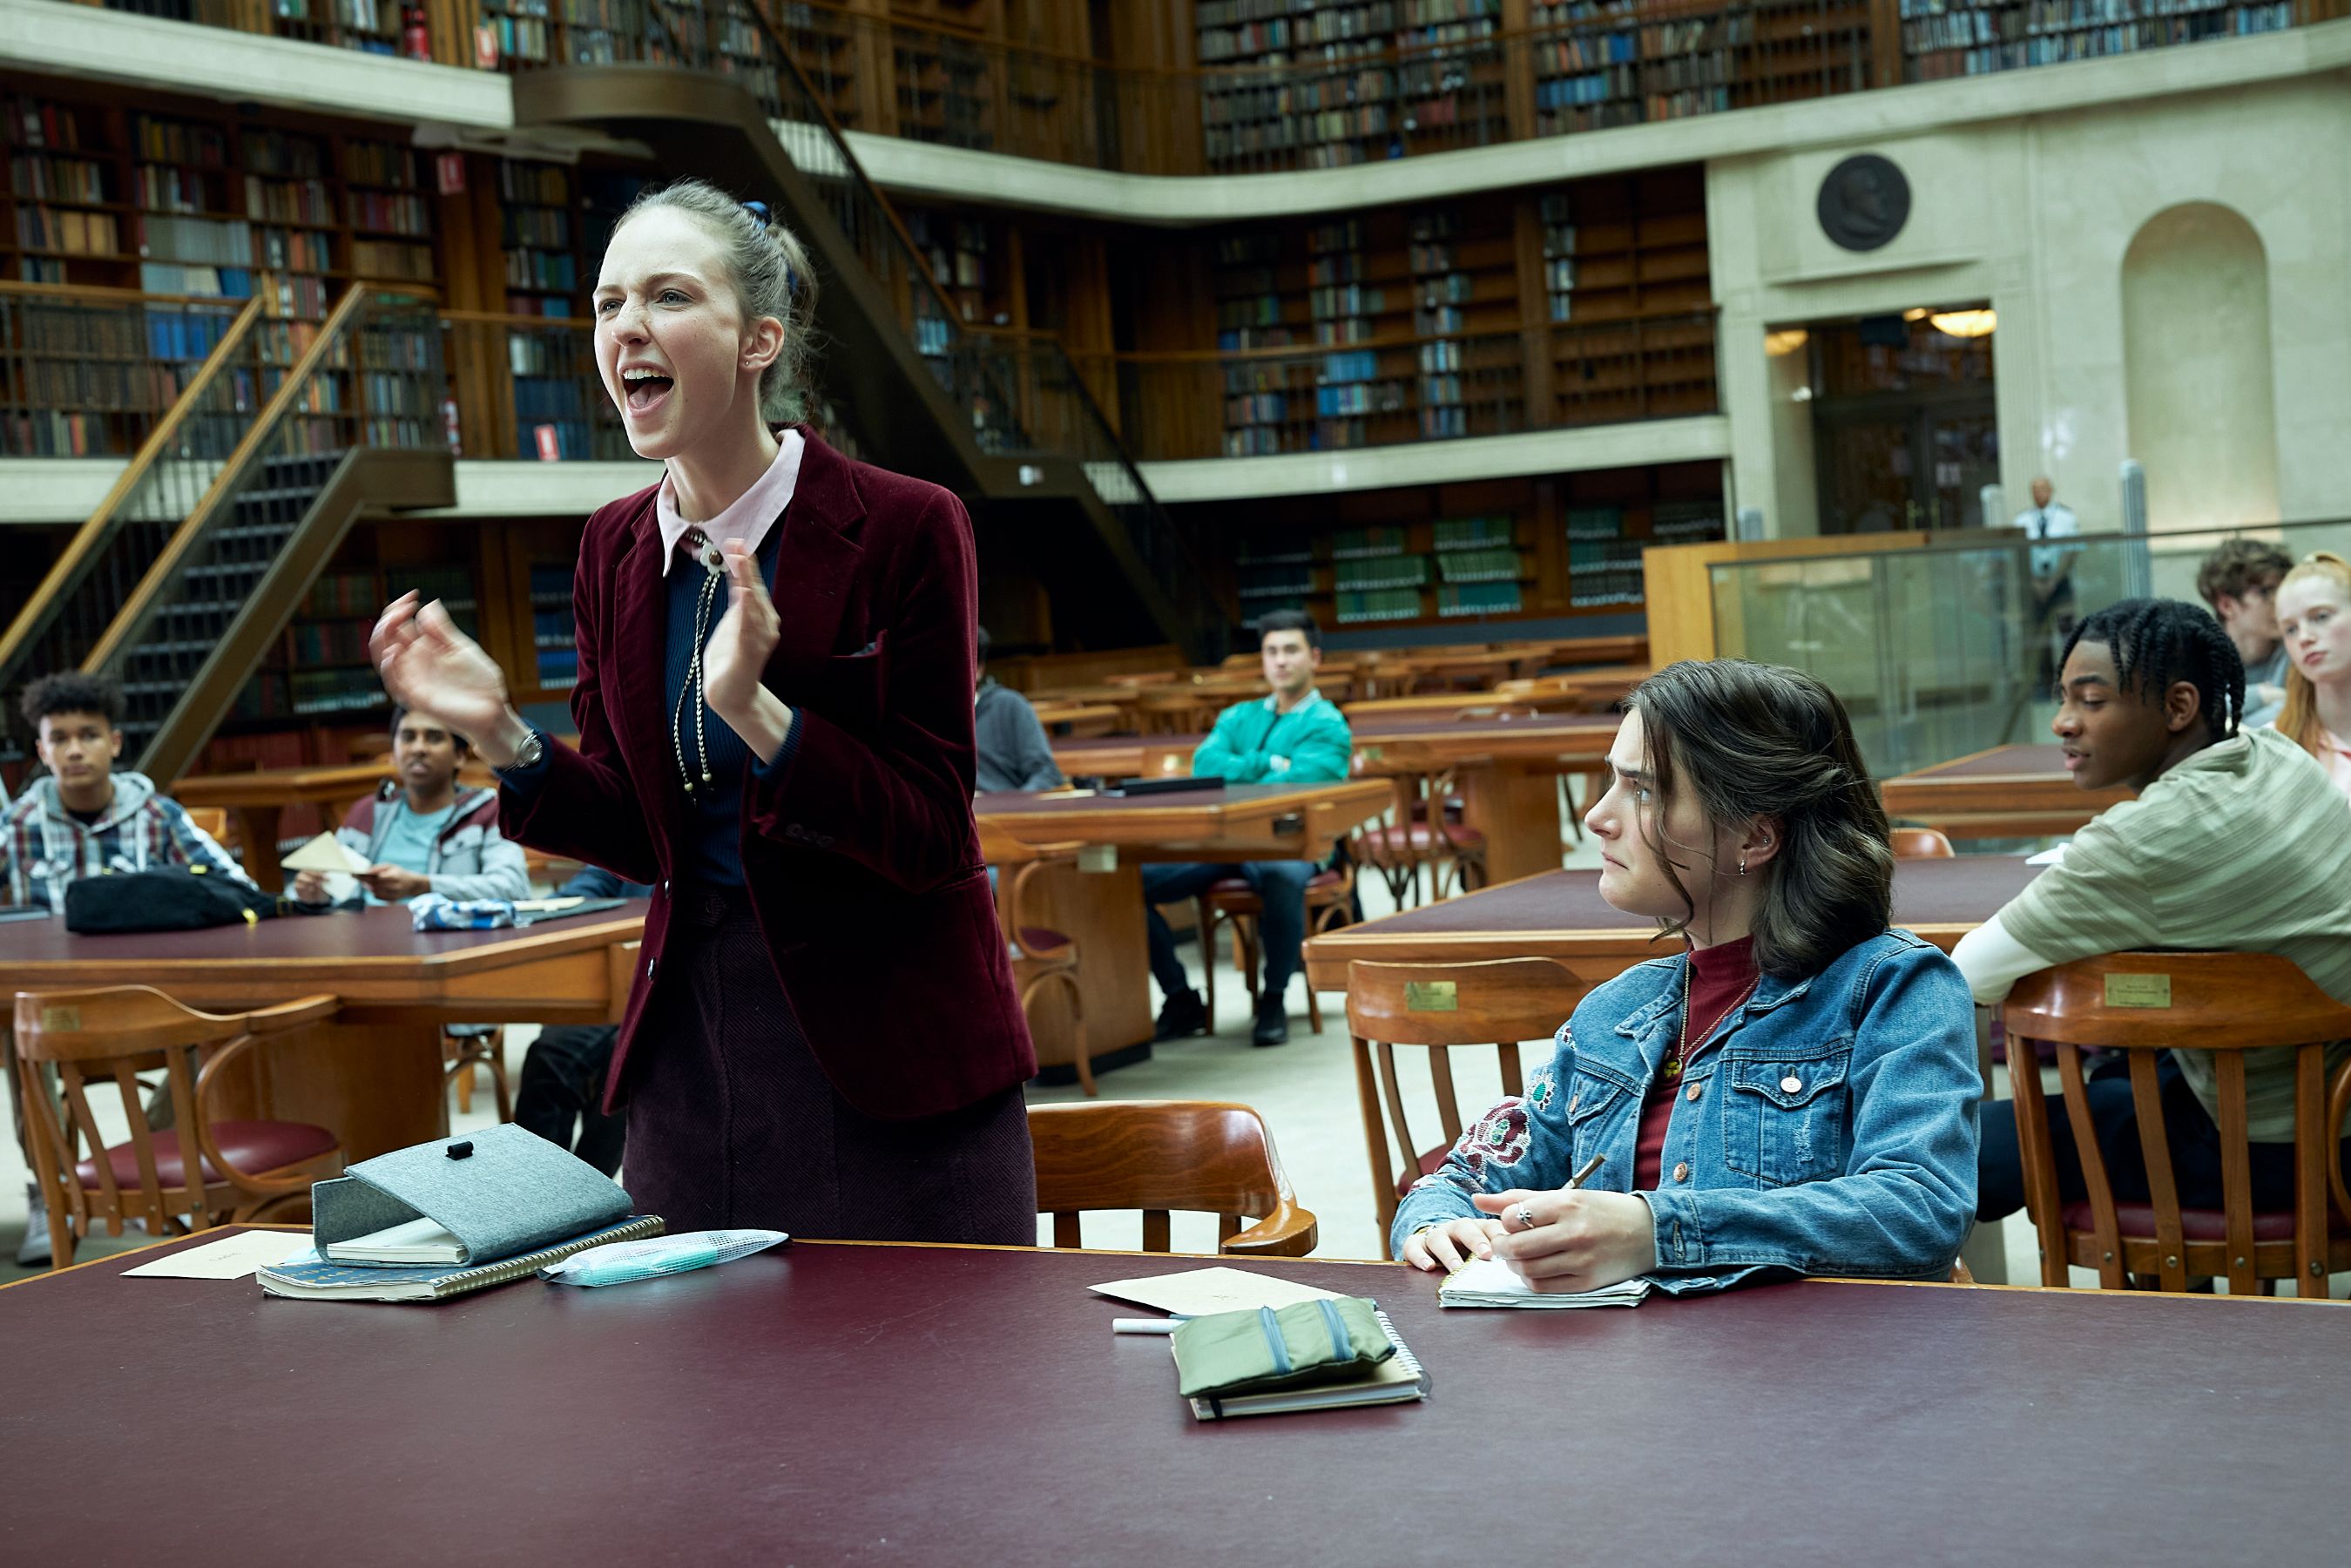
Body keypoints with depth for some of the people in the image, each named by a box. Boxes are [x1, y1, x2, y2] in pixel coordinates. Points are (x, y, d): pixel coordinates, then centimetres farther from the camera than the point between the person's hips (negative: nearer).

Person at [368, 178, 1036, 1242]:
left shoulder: (905, 528, -12)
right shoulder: (616, 551, 5)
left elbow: (932, 837, -15)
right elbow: (641, 834, 8)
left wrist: (756, 713, -28)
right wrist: (499, 734, -7)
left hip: (890, 1061, -5)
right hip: (693, 1049, 5)